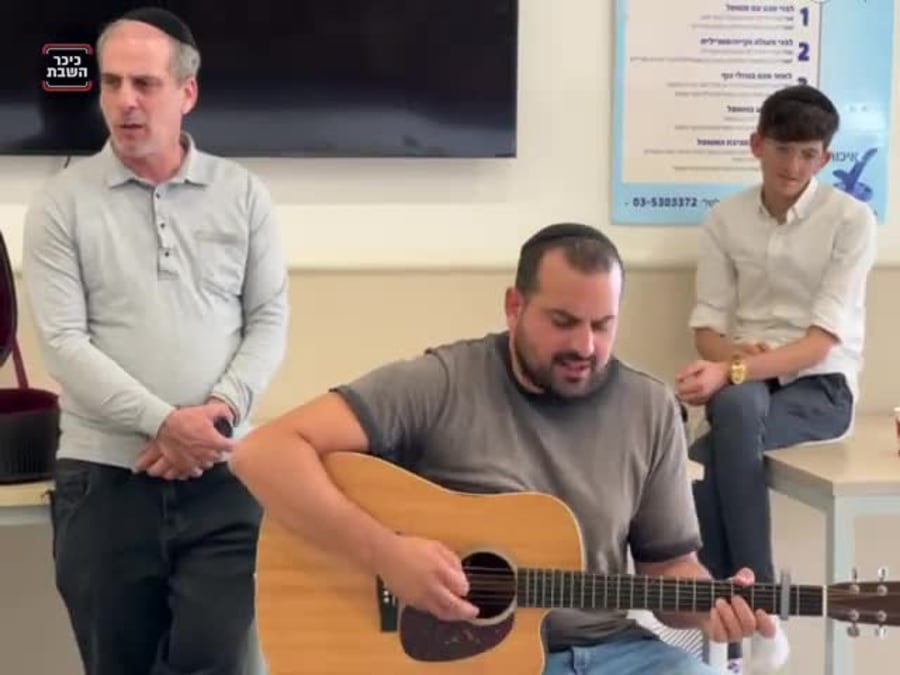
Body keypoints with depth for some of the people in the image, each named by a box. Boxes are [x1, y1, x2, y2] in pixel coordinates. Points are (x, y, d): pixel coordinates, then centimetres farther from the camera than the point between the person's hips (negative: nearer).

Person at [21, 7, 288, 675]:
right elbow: (63, 342, -7)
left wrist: (222, 409, -12)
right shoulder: (61, 203, 1)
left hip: (222, 476, 1)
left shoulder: (243, 194, 6)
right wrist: (163, 422, -16)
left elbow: (271, 320, 5)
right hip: (103, 477, 0)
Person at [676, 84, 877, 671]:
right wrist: (736, 354, -19)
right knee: (735, 406, -34)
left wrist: (733, 373, -28)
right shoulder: (726, 218, 5)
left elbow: (825, 339, -15)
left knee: (735, 407, -34)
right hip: (744, 381, 3)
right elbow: (708, 326, 6)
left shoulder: (851, 220, -6)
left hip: (821, 386, -3)